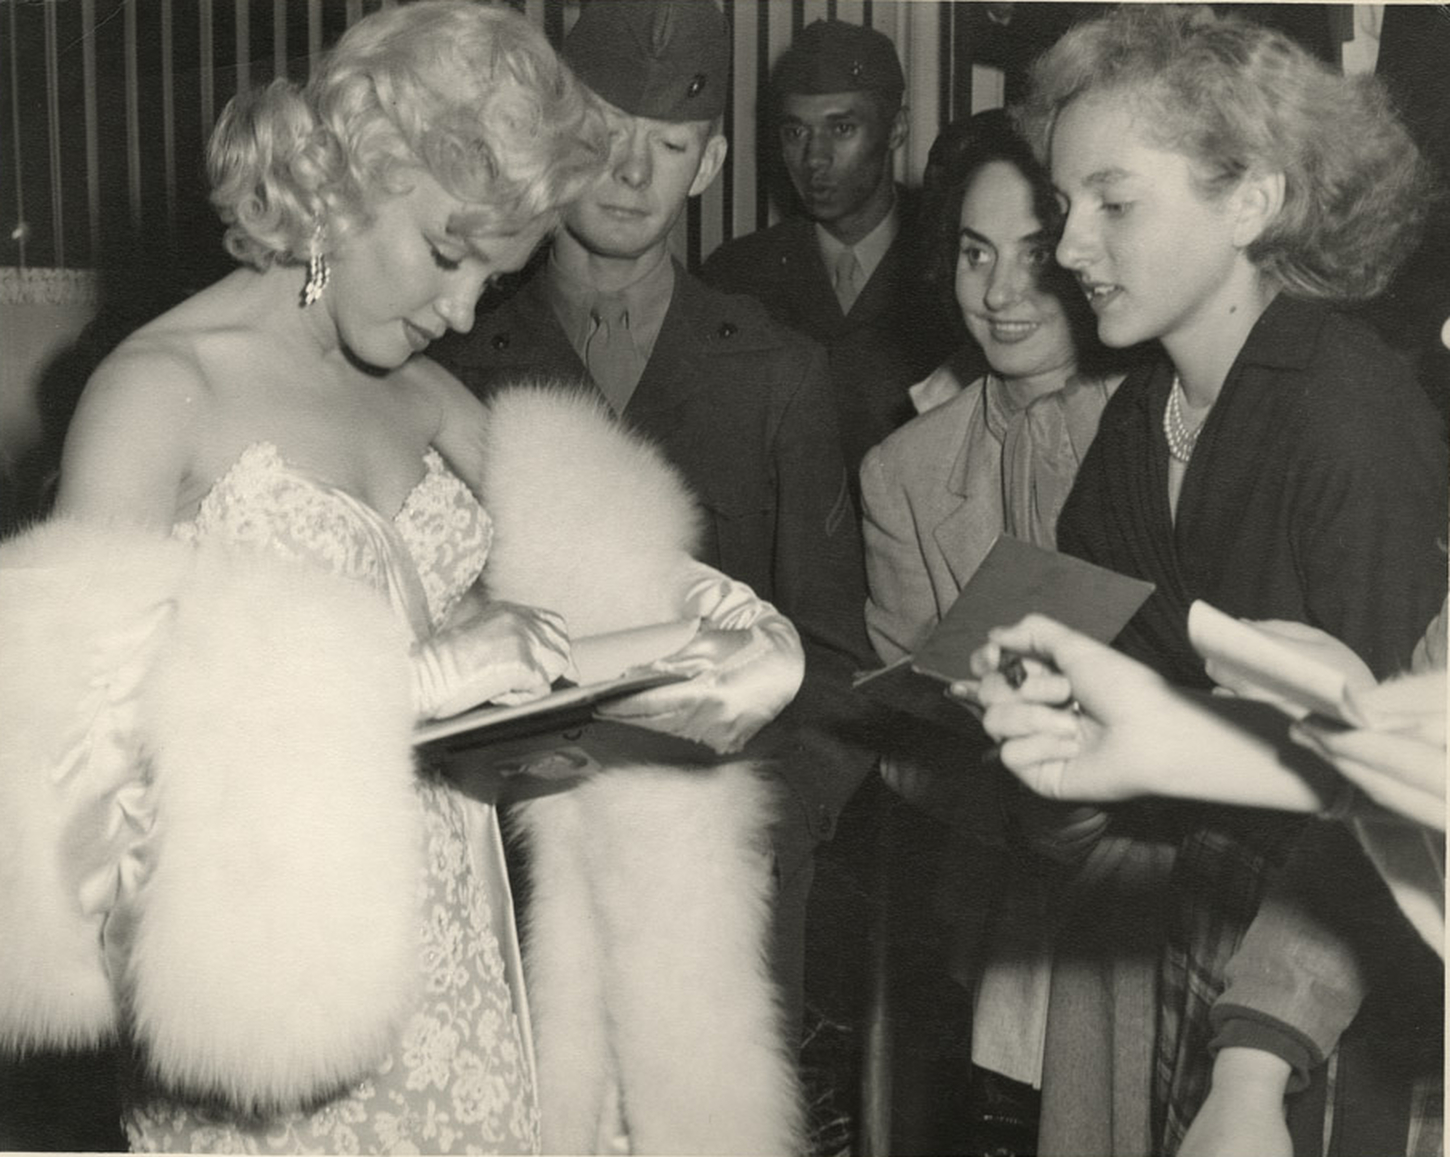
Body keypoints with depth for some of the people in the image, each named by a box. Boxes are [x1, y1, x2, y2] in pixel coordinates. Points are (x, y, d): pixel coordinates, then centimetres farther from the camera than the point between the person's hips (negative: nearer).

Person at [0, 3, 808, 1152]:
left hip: (461, 953, 6)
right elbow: (94, 732, -22)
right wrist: (412, 678, -26)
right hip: (268, 993, -6)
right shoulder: (161, 389, -11)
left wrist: (736, 641, -9)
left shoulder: (420, 396, 8)